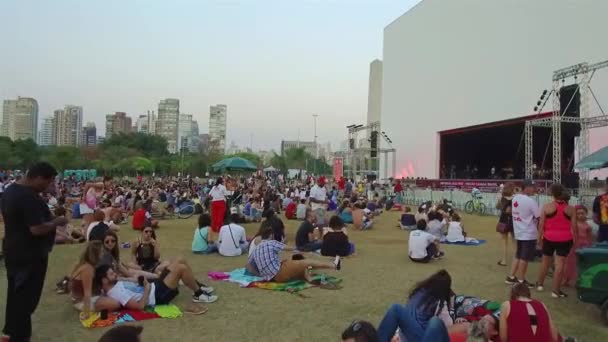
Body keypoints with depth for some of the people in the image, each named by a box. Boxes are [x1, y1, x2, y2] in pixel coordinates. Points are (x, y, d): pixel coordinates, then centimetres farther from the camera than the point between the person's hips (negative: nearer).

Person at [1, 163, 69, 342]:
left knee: (15, 293, 22)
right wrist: (57, 222, -14)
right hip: (30, 256, -10)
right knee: (26, 297, 4)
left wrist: (50, 218, 12)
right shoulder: (29, 197, -26)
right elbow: (37, 229, -30)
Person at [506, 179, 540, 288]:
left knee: (518, 255, 18)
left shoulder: (515, 198, 5)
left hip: (518, 232, 8)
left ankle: (511, 277, 22)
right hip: (529, 234, -8)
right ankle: (521, 280, 11)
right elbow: (539, 217, -16)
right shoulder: (530, 201, -20)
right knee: (525, 258, 2)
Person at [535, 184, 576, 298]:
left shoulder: (547, 207, -6)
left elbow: (541, 225, -4)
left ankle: (539, 284, 31)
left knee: (545, 262, 17)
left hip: (549, 238, 0)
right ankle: (556, 291, 5)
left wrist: (539, 238, 6)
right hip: (565, 240, 0)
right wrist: (574, 241, 10)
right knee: (560, 264, 2)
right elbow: (573, 227, -1)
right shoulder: (571, 209, -3)